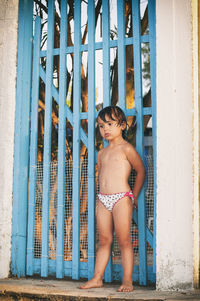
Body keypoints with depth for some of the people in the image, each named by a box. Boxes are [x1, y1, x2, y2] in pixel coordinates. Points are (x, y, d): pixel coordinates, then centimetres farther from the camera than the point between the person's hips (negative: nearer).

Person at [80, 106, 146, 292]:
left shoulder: (126, 148, -3)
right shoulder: (102, 153, 16)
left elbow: (141, 171, 3)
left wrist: (134, 196, 6)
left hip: (121, 199, -6)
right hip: (103, 200, 6)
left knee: (124, 241, -2)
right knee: (104, 241, 10)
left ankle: (127, 281, 6)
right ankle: (97, 278, 16)